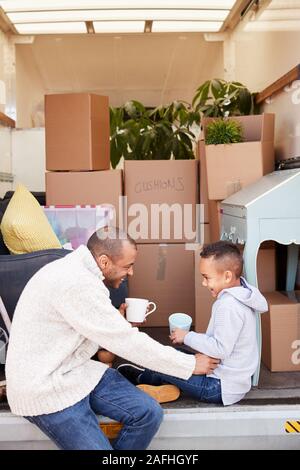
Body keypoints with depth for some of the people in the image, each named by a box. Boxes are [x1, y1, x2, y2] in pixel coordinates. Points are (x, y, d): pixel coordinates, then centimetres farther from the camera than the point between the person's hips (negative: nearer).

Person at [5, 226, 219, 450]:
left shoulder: (80, 271, 4)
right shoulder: (76, 283, -26)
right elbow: (128, 343, -22)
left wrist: (121, 321, -4)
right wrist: (190, 364, -13)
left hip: (76, 370, 9)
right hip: (45, 389, -9)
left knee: (149, 413, -6)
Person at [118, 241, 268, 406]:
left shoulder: (228, 305, -25)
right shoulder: (239, 297, 5)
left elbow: (221, 348, -27)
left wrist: (187, 336, -17)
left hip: (222, 388, -9)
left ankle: (142, 378, 29)